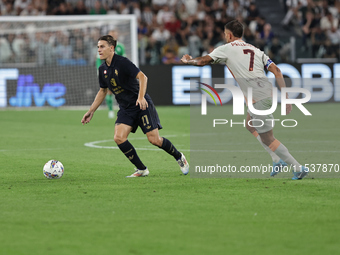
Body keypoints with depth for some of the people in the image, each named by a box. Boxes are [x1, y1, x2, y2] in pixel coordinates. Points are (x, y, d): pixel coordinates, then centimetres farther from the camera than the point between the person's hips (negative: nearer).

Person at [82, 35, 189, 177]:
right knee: (119, 138, -14)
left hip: (142, 105, -6)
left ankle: (179, 157, 18)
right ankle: (141, 170, -2)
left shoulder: (122, 62, -16)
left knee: (154, 139, -10)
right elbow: (103, 91, 21)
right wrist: (91, 111, 19)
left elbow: (142, 77, -23)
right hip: (125, 109, 6)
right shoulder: (103, 69, 7)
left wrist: (141, 97, -36)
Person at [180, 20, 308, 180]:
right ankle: (277, 160, 22)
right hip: (268, 93, 8)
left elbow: (203, 61, 2)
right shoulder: (255, 50, 19)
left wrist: (188, 60, 24)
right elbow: (276, 71, 10)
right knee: (250, 125, 28)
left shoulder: (226, 49, 3)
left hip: (259, 99, -8)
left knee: (267, 139, -1)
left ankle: (299, 168, -3)